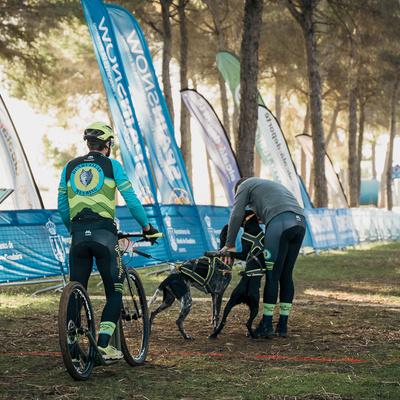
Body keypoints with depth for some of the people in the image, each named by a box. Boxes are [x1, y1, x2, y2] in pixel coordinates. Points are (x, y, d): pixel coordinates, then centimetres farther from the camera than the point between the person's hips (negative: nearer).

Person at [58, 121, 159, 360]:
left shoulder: (70, 167, 14)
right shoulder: (112, 165, 4)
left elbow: (62, 207, 16)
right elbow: (131, 199, 0)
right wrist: (147, 226, 10)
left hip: (78, 234, 3)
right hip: (104, 232, -3)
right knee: (115, 292, 6)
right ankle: (104, 344, -7)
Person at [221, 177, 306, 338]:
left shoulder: (245, 185, 19)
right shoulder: (271, 186, 41)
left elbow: (236, 215, 9)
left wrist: (229, 245, 13)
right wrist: (261, 219, 26)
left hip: (280, 222, -7)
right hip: (300, 223, 7)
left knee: (272, 276, 0)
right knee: (286, 276, 13)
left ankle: (266, 325, 4)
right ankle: (282, 325, 15)